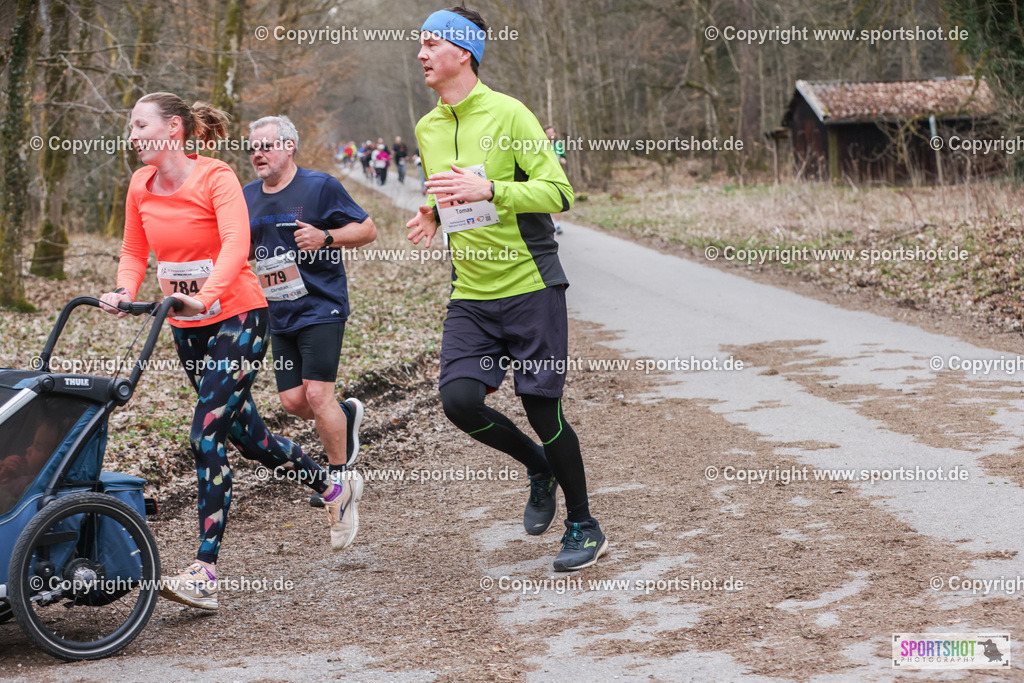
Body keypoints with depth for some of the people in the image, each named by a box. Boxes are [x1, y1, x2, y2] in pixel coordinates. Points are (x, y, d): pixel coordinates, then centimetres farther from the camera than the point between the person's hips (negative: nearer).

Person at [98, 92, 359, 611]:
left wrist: (208, 295, -46)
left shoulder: (215, 178, -16)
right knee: (245, 433, 17)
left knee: (207, 434, -16)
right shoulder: (140, 188, 2)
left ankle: (204, 573, -15)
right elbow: (134, 251, 14)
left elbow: (236, 243, -30)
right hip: (187, 329, 7)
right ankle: (333, 491, 40)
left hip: (237, 318, -7)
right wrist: (124, 291, -7)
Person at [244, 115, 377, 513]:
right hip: (279, 314, 6)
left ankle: (340, 479, 1)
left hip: (321, 307, -6)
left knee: (317, 394, -14)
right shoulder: (248, 197, 10)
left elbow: (367, 230, -3)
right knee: (293, 400, 2)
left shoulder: (320, 187, -7)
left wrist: (326, 236, -20)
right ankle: (346, 415, 33)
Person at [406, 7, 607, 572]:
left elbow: (557, 191, -13)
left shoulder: (507, 114, -9)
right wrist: (435, 214, 4)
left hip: (530, 286, -5)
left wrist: (487, 191, -26)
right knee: (459, 400, -12)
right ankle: (538, 466, 17)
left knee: (542, 408, -2)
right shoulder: (426, 129, 11)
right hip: (470, 295, 5)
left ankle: (583, 527, 18)